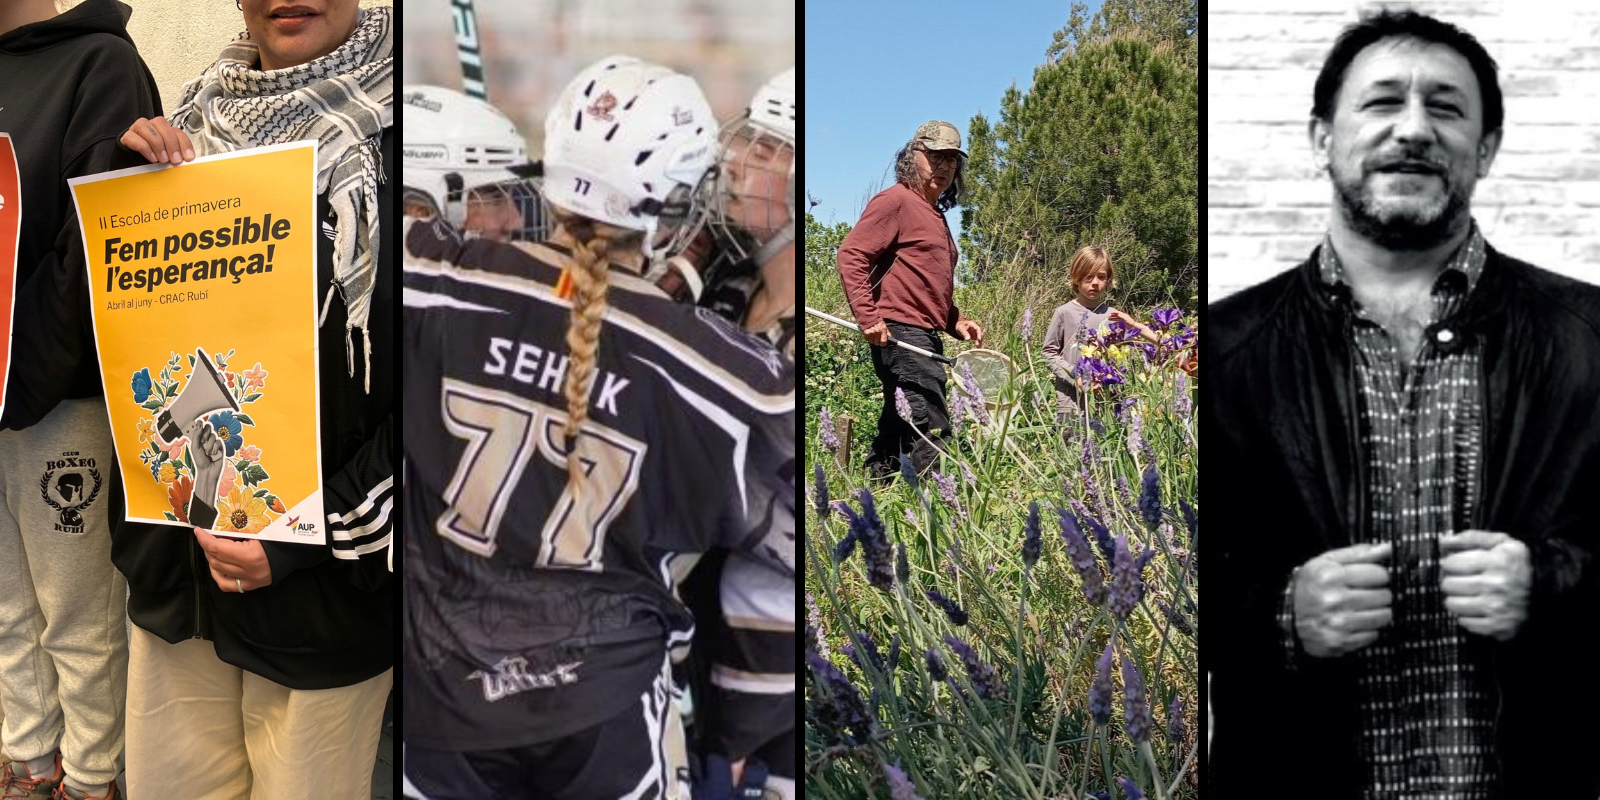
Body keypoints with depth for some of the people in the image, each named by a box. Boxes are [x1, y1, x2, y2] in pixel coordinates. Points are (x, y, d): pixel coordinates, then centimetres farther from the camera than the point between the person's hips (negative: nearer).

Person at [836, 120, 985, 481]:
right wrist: (868, 318, -22)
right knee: (932, 428, -16)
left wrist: (957, 322, 17)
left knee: (896, 433, 10)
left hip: (926, 337, 10)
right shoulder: (896, 200, -5)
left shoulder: (935, 215, 25)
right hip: (900, 333, -10)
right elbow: (850, 255, -14)